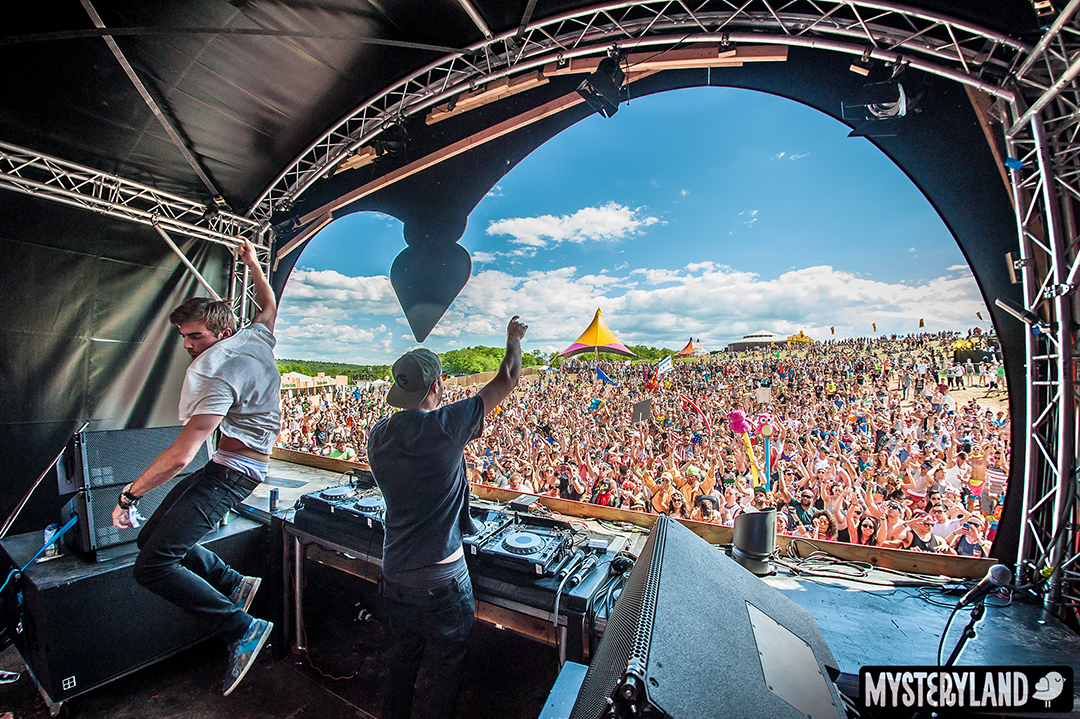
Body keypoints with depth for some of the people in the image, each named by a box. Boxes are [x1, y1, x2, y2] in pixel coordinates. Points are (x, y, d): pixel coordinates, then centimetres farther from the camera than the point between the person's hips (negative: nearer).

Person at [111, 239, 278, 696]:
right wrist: (253, 264, 38)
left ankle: (243, 629, -4)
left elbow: (180, 456, -22)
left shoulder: (218, 373, -22)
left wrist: (129, 494, -8)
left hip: (233, 471, -10)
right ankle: (233, 584, 15)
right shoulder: (257, 338, 4)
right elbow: (269, 306, 29)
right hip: (239, 465, 10)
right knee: (152, 534, 15)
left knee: (152, 566, -11)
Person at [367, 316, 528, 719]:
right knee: (447, 669, 19)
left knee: (403, 658, 28)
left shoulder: (378, 437, -7)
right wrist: (514, 339, 3)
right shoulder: (447, 426, -23)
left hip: (394, 578, 6)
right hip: (441, 584, -5)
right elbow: (507, 380, -14)